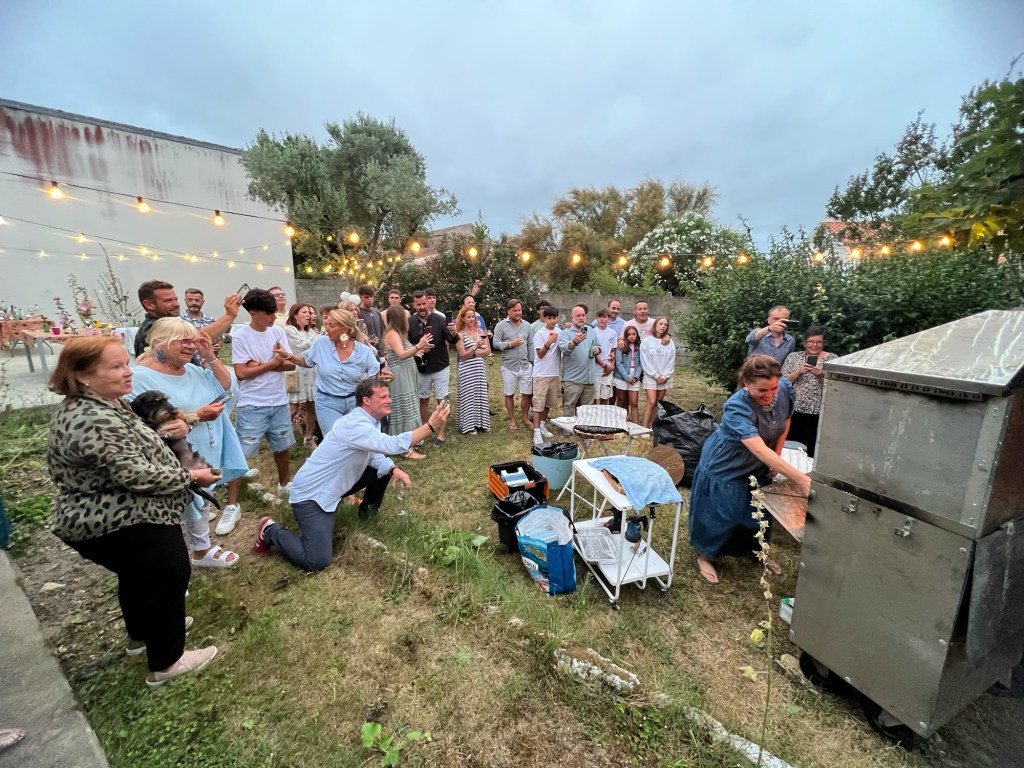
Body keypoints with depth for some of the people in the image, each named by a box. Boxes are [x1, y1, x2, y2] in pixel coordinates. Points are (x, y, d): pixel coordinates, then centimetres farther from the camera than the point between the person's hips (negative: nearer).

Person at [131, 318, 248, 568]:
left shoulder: (193, 370, 4)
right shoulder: (142, 376, -20)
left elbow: (228, 388, 2)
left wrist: (210, 357, -8)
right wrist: (196, 416, -25)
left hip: (205, 455, 8)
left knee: (203, 503, 23)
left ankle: (202, 551, 42)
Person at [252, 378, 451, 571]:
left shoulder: (369, 420, 1)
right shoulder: (355, 425, -30)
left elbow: (373, 455, 6)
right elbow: (394, 446, -40)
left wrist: (394, 469, -12)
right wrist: (430, 427, -38)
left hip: (333, 485, 10)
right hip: (310, 494, -9)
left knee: (385, 469, 5)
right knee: (316, 562, -14)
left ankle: (368, 511, 26)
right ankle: (271, 531, 8)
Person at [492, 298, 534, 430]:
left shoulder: (527, 325, 8)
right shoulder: (501, 325, -3)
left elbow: (530, 345, 8)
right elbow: (496, 343, -7)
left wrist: (532, 362, 6)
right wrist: (510, 344, -18)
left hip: (526, 366, 3)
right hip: (509, 367, -2)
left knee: (527, 394, 8)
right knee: (509, 394, 8)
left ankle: (525, 418, 26)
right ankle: (512, 420, 23)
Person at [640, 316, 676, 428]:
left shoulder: (670, 342, 4)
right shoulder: (646, 341, -4)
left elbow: (671, 361, 3)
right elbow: (645, 361, -7)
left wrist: (665, 376, -7)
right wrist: (656, 375, -9)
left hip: (665, 378, 3)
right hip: (650, 377, -3)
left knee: (658, 404, 6)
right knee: (651, 402, -11)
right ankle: (644, 428, -8)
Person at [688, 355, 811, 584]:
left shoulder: (785, 388, -18)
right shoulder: (736, 408, -38)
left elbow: (785, 421, 2)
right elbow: (760, 450, -46)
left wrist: (777, 457, 1)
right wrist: (800, 479, -51)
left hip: (759, 468, 6)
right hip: (726, 467, -6)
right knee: (719, 516, 6)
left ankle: (756, 551, 49)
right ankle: (705, 556, 32)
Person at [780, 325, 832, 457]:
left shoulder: (832, 359, 4)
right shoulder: (793, 356, 6)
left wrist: (821, 376, -19)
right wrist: (798, 372, -15)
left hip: (817, 413, -1)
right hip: (793, 410, 1)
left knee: (810, 451, 0)